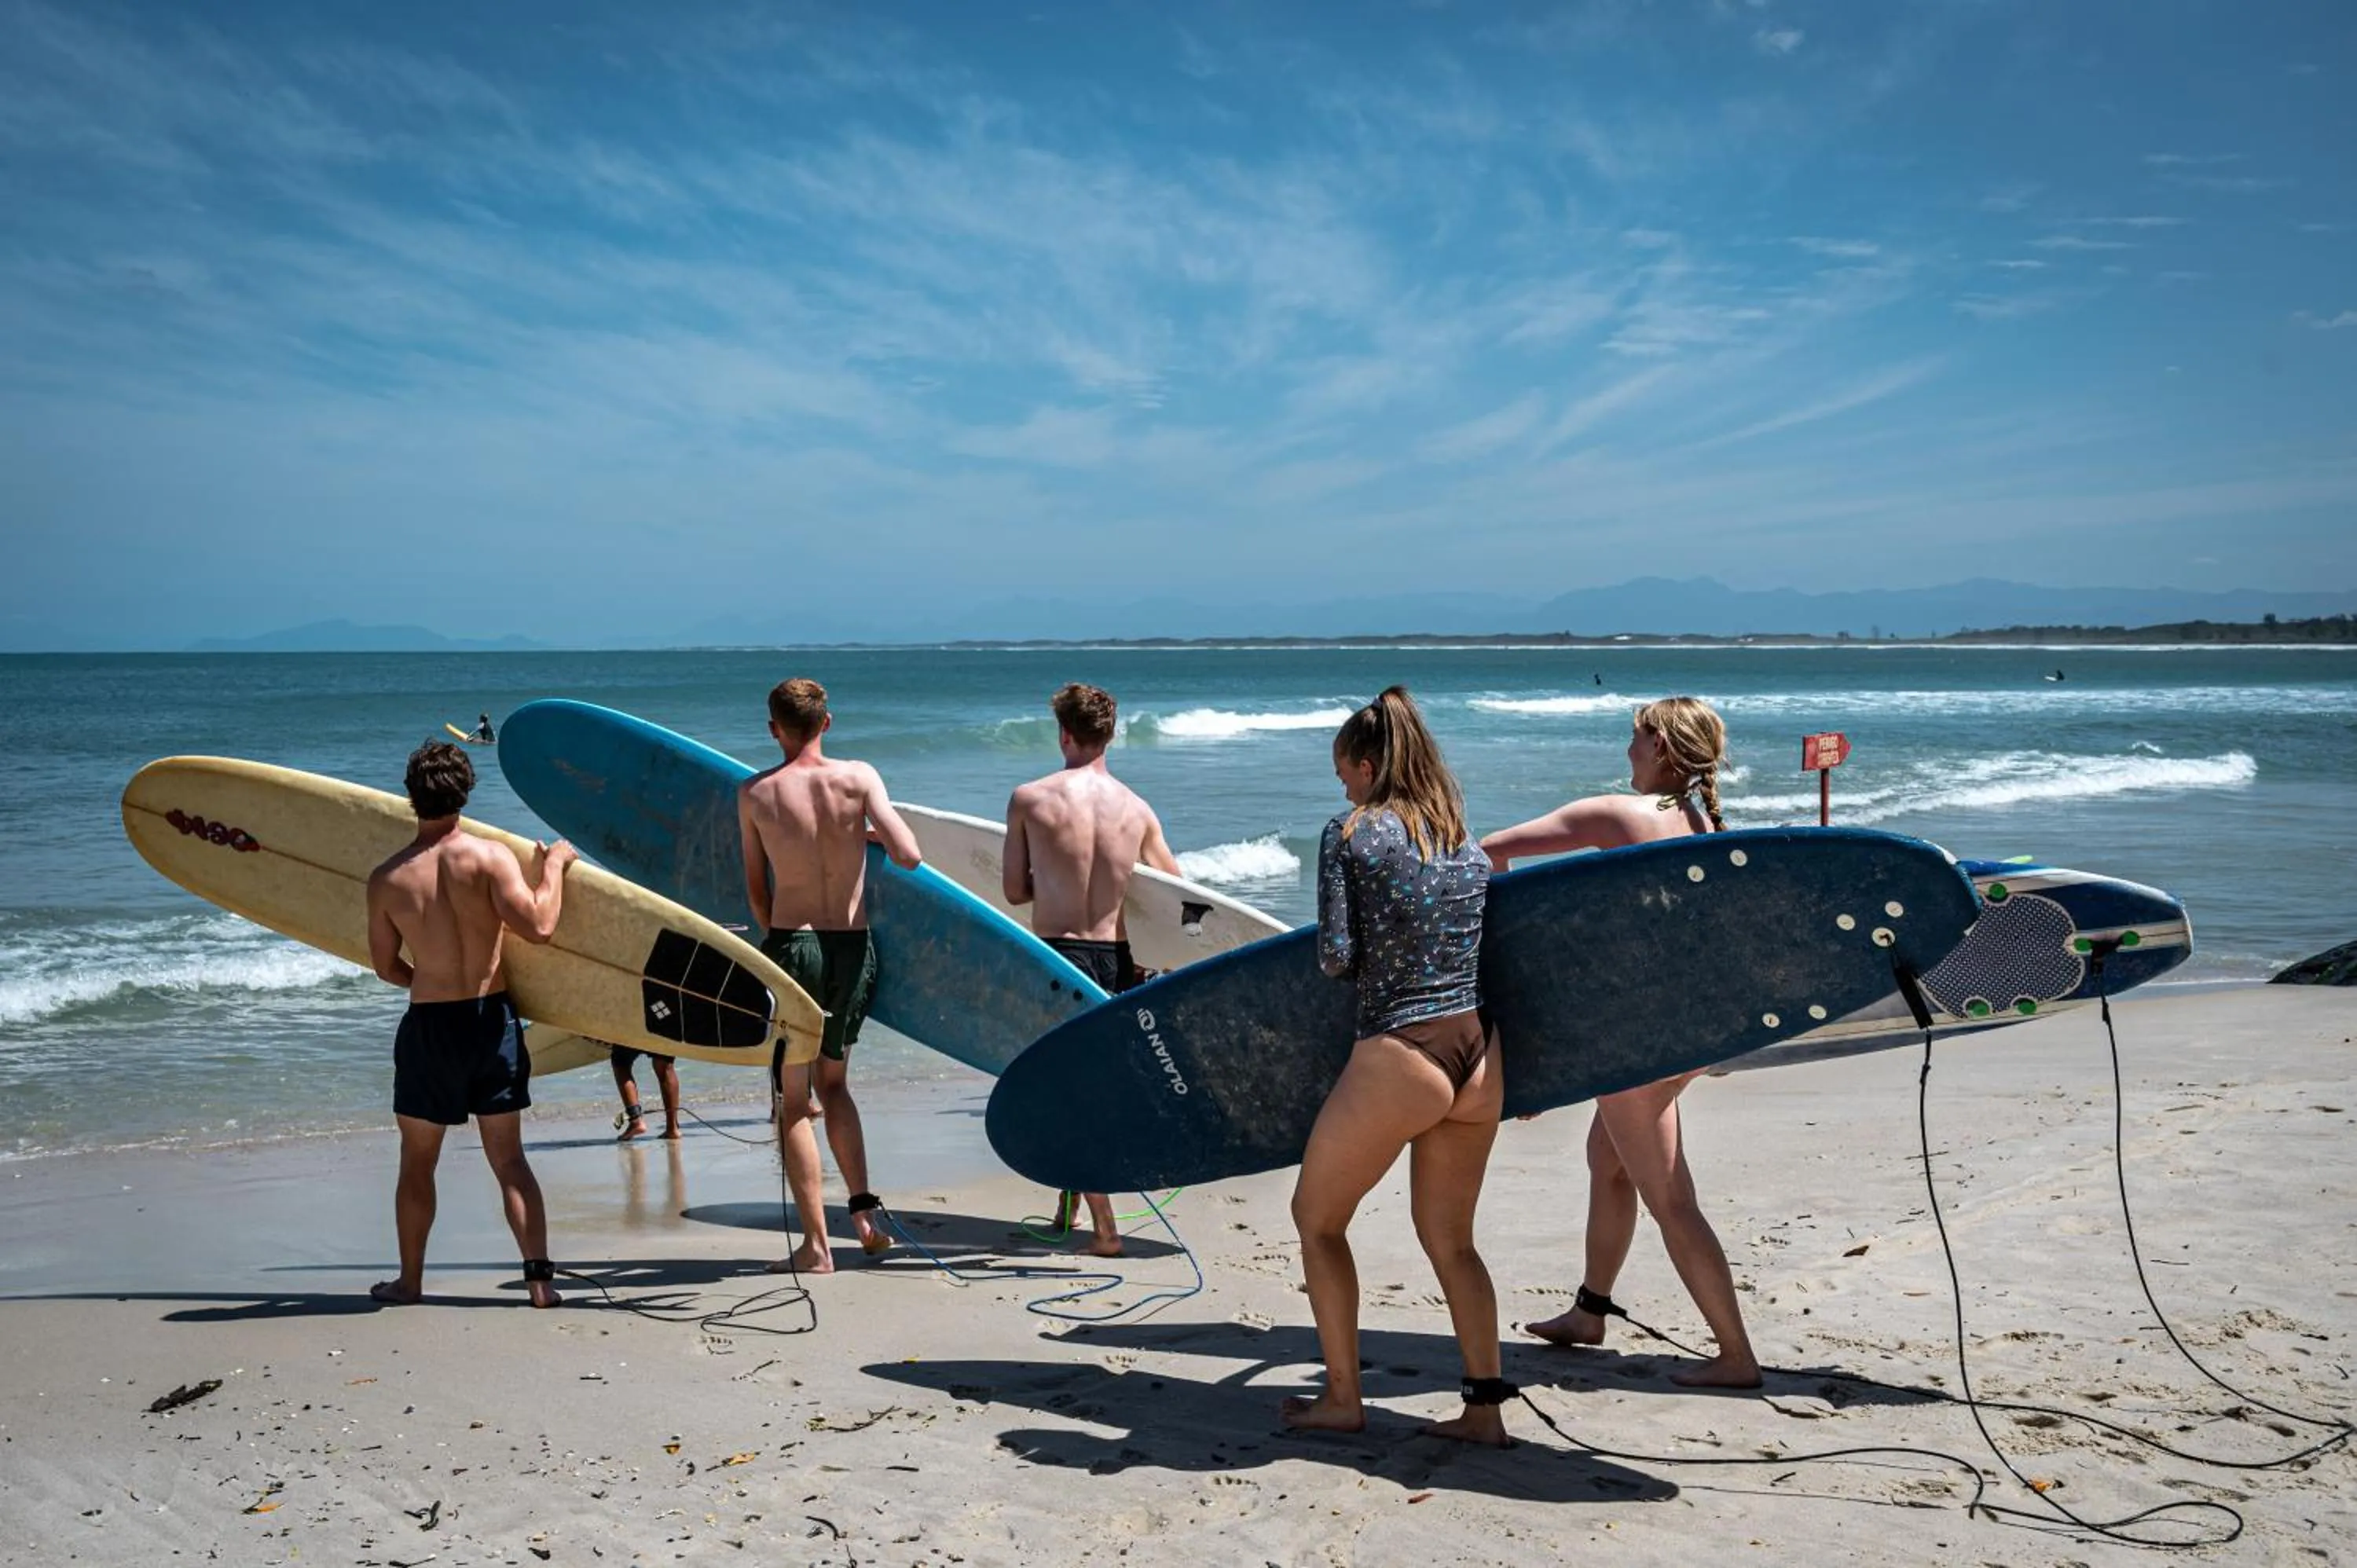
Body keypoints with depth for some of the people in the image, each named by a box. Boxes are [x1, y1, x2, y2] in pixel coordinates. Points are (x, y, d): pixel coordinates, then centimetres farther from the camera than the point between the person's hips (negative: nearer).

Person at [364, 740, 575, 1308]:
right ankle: (540, 1276, 5)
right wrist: (554, 865, -5)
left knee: (418, 1161, 16)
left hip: (429, 1026, 0)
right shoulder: (490, 857, -11)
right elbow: (538, 925, -19)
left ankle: (409, 1281, 26)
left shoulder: (386, 879, -5)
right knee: (509, 1159, 10)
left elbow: (386, 968, 4)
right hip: (492, 1021, 0)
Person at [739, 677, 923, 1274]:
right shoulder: (859, 777, -3)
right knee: (833, 1082, 24)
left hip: (793, 948, -2)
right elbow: (908, 855, -12)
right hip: (854, 951, 2)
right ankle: (865, 1209, 13)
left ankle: (816, 1245, 7)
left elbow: (756, 891, 4)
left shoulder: (755, 793, -2)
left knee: (793, 1100, 8)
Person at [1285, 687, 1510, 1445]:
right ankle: (1486, 1406, 17)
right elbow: (1488, 950, 12)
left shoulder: (1351, 833, -6)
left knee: (1317, 1218, 15)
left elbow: (1335, 956, -11)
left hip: (1399, 1061, -6)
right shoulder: (1468, 843, 12)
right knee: (1450, 1239, 20)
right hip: (1479, 1058, 6)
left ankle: (1342, 1399, 18)